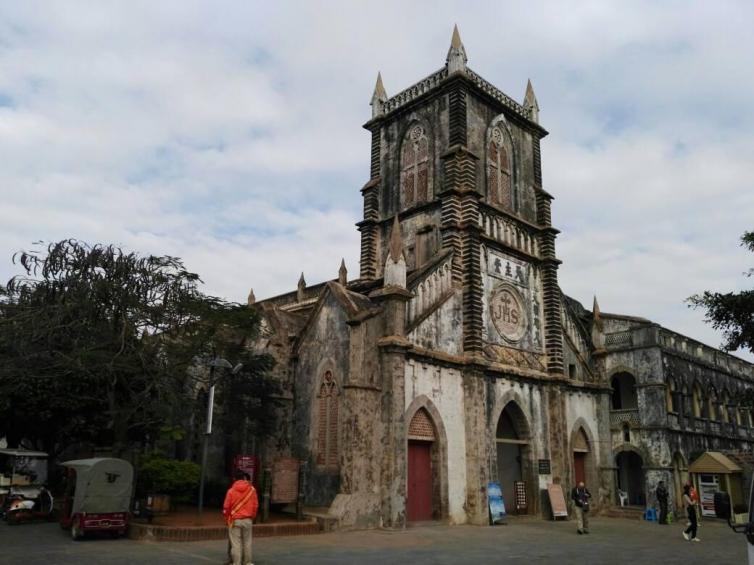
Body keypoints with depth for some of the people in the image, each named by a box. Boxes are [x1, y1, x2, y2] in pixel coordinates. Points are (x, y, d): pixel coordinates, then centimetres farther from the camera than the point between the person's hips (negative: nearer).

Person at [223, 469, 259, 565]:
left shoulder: (231, 490, -7)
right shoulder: (252, 490, -1)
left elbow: (226, 507, -4)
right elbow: (256, 505, 2)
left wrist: (227, 519, 11)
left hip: (235, 520, -2)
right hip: (247, 520, 2)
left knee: (236, 543, 3)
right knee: (247, 542, 12)